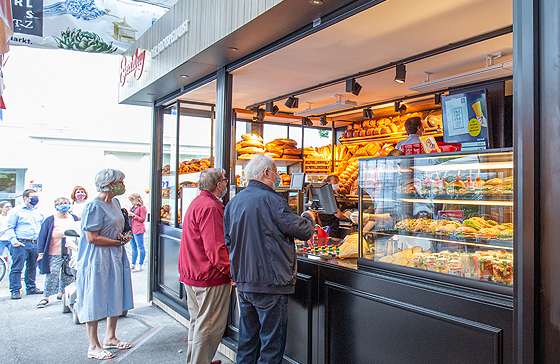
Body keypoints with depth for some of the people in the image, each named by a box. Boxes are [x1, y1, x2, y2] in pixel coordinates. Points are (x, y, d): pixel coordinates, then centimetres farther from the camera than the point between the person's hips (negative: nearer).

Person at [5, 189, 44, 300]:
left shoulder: (38, 212, 15)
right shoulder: (16, 211, -2)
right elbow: (10, 228, -5)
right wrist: (14, 240, -16)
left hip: (35, 244, 6)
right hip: (21, 244, -5)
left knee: (32, 267, 13)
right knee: (17, 268, -3)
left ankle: (31, 287, 23)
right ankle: (15, 290, 4)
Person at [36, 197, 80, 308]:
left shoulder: (74, 219, 12)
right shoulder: (50, 220, 0)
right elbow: (42, 237, -1)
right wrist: (41, 252, -7)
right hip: (55, 254, -4)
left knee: (68, 276, 9)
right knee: (52, 276, -7)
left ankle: (61, 293, 26)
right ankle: (45, 297, 4)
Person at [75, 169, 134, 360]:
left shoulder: (115, 203, 10)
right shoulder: (94, 207, -17)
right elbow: (92, 238, -21)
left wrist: (123, 236, 1)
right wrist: (118, 242, -15)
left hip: (115, 257, 9)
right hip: (98, 260, -9)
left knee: (115, 297, 14)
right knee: (95, 300, 1)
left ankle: (110, 337, 29)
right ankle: (93, 346, 13)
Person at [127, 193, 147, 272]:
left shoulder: (142, 208, -7)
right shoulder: (133, 207, 18)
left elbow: (142, 219, -12)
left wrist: (133, 215, -16)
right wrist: (128, 215, 7)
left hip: (138, 230, -9)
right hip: (131, 229, 9)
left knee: (140, 247, -3)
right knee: (133, 247, 13)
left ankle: (140, 265, 0)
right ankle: (133, 264, 19)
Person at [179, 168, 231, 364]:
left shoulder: (197, 203, 13)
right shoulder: (210, 207, -21)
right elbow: (215, 248, -25)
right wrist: (231, 272, -16)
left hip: (192, 274, 11)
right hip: (210, 277, -11)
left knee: (197, 322, 22)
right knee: (209, 326, 2)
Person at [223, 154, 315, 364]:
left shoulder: (233, 202, 7)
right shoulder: (270, 200, -16)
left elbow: (228, 242, 15)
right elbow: (303, 231, -11)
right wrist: (308, 217, 9)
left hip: (242, 282, 8)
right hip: (269, 282, -7)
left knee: (247, 339, 18)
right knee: (272, 343, 5)